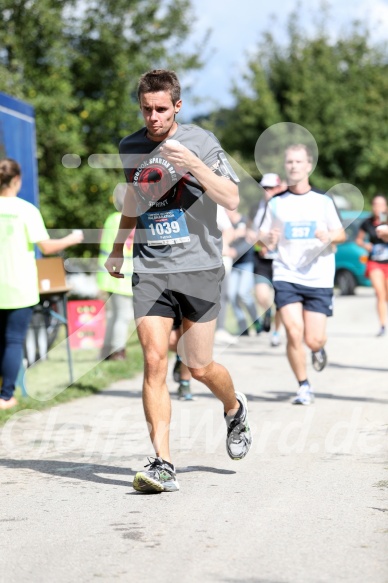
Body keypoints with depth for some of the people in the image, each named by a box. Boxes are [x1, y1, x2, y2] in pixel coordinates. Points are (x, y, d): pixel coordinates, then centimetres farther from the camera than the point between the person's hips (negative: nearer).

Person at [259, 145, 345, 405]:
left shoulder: (323, 200, 3)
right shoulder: (276, 202, 5)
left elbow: (341, 233, 8)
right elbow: (263, 234, 9)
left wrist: (329, 236, -14)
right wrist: (268, 239, -14)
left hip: (319, 279, 0)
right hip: (286, 276, 0)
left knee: (314, 339, -3)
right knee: (294, 333, -13)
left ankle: (319, 350, 35)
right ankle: (304, 386, 4)